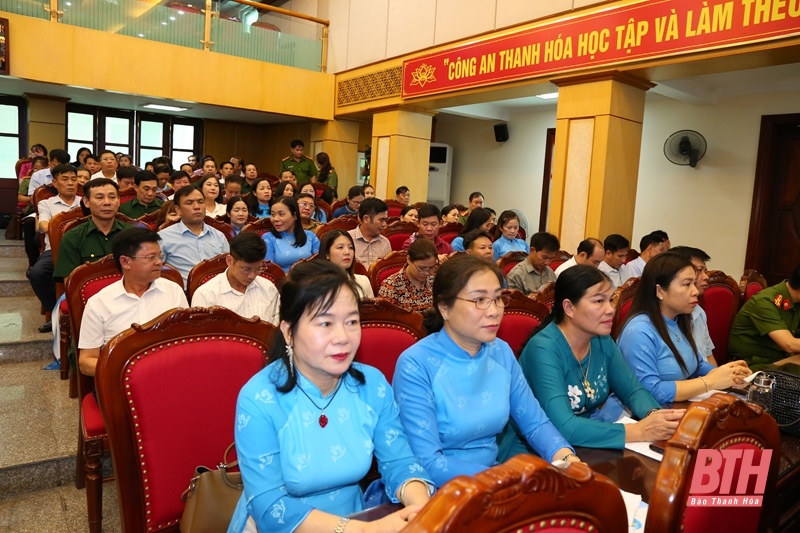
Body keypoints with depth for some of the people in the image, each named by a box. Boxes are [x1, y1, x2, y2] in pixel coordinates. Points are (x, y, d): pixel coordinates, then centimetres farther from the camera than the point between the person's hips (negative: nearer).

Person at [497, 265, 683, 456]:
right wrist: (641, 431, -31)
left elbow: (633, 390, 3)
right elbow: (562, 427, -32)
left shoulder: (602, 341, -2)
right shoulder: (544, 349, -24)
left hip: (583, 449, 7)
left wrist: (654, 414, -19)